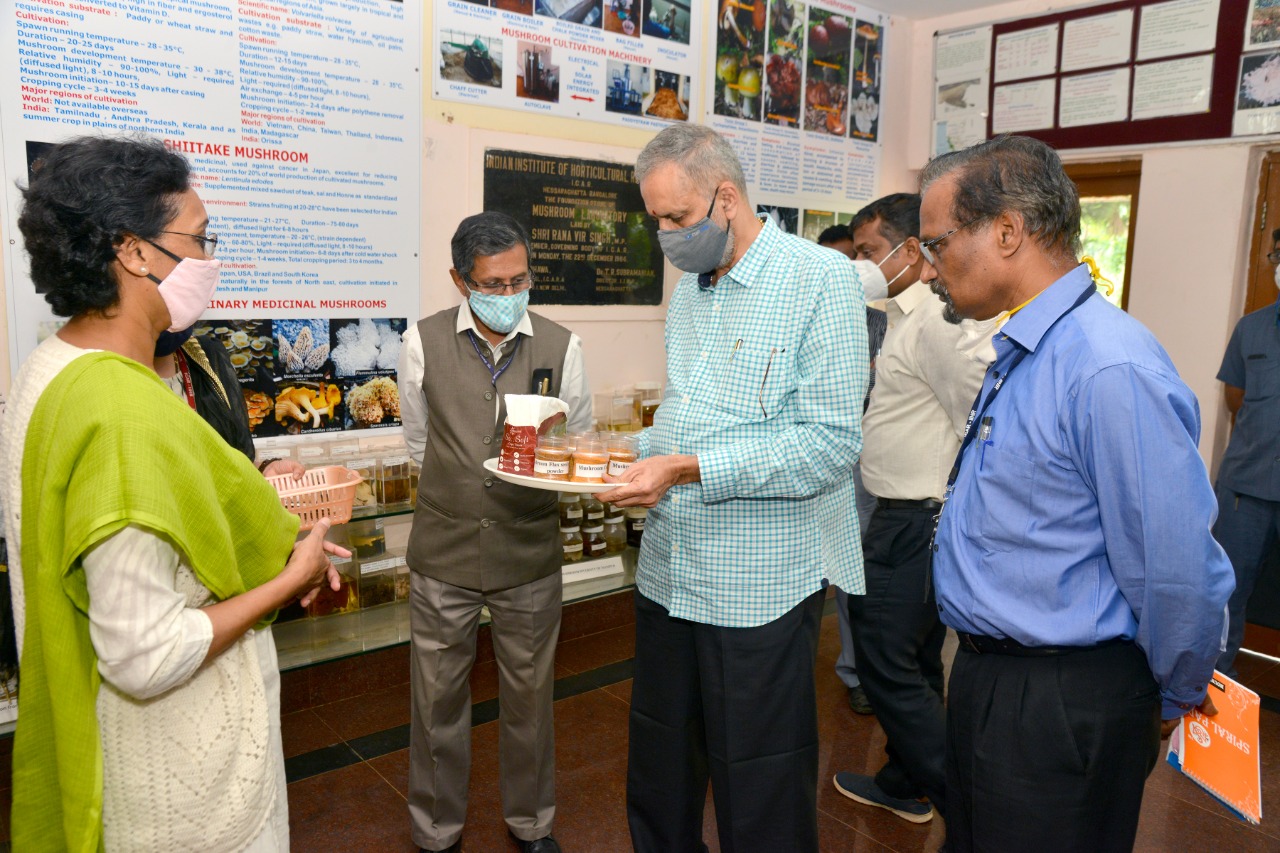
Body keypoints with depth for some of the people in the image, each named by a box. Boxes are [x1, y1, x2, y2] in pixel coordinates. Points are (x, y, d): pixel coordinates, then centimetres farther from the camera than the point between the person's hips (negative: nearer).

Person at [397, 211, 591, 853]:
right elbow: (418, 440, 9)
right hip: (444, 551, 0)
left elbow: (580, 444, 6)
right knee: (438, 698, 12)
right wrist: (464, 485, 8)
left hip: (529, 552, 1)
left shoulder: (561, 346, -3)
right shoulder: (423, 342, -4)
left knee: (529, 696, 15)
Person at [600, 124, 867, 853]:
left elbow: (832, 441, -18)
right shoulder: (688, 289, 13)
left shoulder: (820, 278, -10)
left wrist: (689, 469, -22)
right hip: (669, 571, 7)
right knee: (657, 779, 20)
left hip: (761, 588, -7)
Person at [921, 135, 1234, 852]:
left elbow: (1177, 574, -24)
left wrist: (1176, 697, -7)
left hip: (1060, 710, -9)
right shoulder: (1017, 353, 7)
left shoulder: (1111, 370, -27)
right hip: (987, 679, 9)